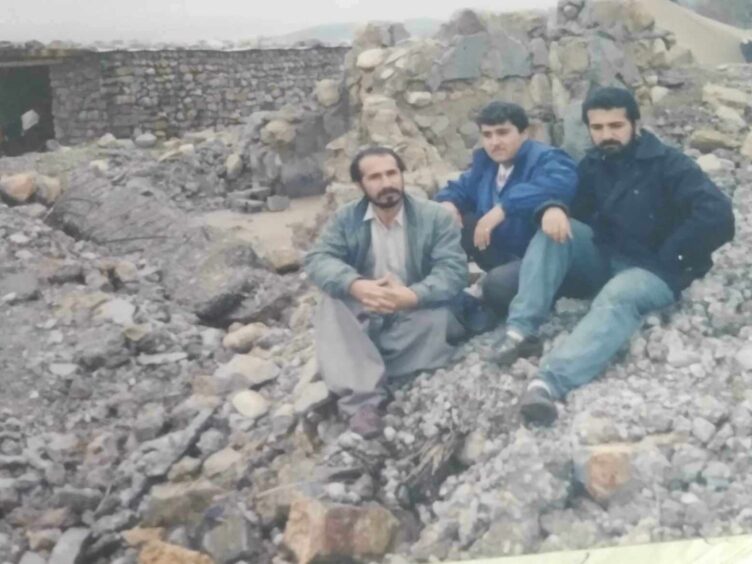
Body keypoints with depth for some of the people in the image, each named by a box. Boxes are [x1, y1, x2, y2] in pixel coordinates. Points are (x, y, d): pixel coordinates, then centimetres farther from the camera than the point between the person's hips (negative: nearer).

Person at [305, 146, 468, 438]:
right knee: (331, 305, -28)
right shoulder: (345, 218, 0)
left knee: (441, 315, -33)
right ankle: (362, 397, -43)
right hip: (364, 316, 2)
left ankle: (363, 368, -24)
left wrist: (413, 296, -38)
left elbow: (453, 269, -18)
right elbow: (318, 259, -14)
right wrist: (356, 286, -36)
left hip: (416, 315, -1)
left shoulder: (435, 216, -7)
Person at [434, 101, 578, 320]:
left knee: (497, 284, -37)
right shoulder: (484, 161, 9)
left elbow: (561, 183, -40)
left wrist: (503, 209, -44)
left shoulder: (545, 158, -17)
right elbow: (459, 188, 20)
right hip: (501, 252, 8)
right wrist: (448, 204, -8)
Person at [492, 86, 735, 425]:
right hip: (602, 259, 6)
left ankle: (549, 381, -61)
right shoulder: (592, 165, 10)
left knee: (618, 296, -38)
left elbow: (717, 214, -19)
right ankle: (521, 329, -32)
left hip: (652, 270, -5)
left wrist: (668, 257, -15)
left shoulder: (667, 164, -7)